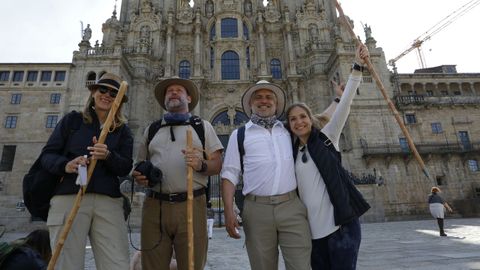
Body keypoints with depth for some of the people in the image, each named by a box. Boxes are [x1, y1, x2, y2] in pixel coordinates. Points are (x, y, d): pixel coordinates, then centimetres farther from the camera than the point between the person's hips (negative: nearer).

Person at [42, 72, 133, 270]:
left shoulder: (123, 131, 15)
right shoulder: (72, 120, 13)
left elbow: (125, 168, 5)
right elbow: (47, 155, 8)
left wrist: (108, 156, -16)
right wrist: (65, 165, -14)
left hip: (109, 202, 1)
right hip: (69, 198, 0)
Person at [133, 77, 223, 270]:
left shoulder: (203, 126, 11)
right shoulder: (151, 129, 18)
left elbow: (217, 165, 4)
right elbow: (139, 165, 18)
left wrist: (201, 165, -16)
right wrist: (138, 176, -4)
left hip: (191, 205, -2)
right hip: (154, 205, 2)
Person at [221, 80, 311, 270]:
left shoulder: (288, 130, 15)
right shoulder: (239, 135, 8)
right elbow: (229, 174, 2)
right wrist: (228, 211, -6)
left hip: (292, 206, 2)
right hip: (257, 209, -1)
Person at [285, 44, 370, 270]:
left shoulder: (326, 137, 1)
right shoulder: (292, 154, 9)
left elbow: (345, 103, -8)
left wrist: (357, 66, -13)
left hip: (341, 226, -3)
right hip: (313, 231, 4)